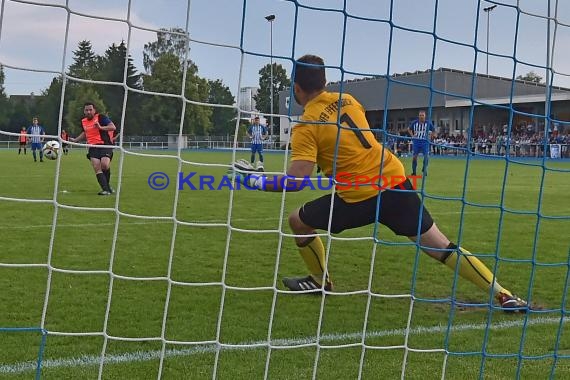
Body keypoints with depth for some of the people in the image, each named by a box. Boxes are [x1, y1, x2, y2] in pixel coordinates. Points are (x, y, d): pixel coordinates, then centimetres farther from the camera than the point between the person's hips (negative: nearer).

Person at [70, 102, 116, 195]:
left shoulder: (101, 117, -2)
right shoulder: (83, 121, 16)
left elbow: (113, 127, -11)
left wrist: (101, 127, -23)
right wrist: (75, 140, 28)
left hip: (105, 145, -5)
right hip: (93, 147, 5)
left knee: (104, 164, -25)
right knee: (97, 167, -13)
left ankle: (107, 184, 0)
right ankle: (106, 189, -14)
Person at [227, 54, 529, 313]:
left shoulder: (307, 127, -7)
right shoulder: (347, 100, 9)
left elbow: (295, 181, -17)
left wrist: (257, 181, -5)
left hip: (360, 198, -6)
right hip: (396, 181, 6)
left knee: (297, 221, 16)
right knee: (442, 246, 9)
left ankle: (321, 281, 31)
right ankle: (503, 295, 4)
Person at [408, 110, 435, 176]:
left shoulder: (428, 123, -1)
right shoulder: (414, 123, 0)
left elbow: (433, 130, 14)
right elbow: (409, 129, 17)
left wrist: (430, 137, 4)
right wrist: (412, 135, 4)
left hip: (425, 141, -1)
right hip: (416, 141, 1)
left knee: (426, 156, -11)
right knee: (414, 156, -3)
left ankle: (424, 169, 9)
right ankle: (414, 171, 7)